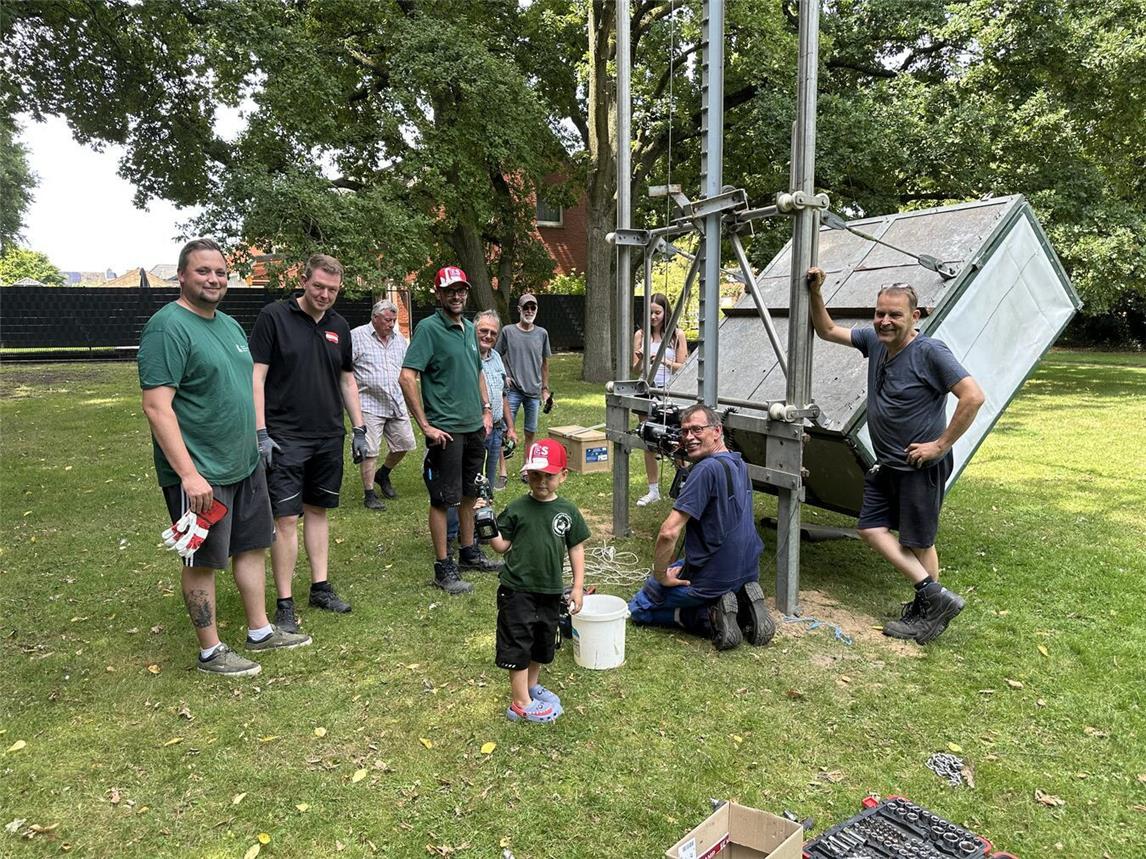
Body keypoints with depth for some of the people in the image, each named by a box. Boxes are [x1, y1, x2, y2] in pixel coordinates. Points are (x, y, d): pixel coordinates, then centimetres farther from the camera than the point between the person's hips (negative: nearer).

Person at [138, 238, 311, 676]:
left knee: (252, 546, 16)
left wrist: (256, 442, 20)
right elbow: (156, 406, -22)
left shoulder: (229, 324, 12)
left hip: (244, 464, 9)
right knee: (203, 561, 5)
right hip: (200, 473, -9)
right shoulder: (168, 327, -16)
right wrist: (189, 473, -26)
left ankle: (260, 631, 30)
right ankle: (211, 652, 19)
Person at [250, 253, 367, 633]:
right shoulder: (274, 316, -7)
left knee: (318, 511, 14)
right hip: (285, 438, -5)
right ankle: (285, 603, 6)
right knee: (286, 519, -4)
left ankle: (321, 587, 24)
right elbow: (256, 376, -9)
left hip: (329, 437, 5)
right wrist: (261, 434, -15)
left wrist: (359, 429, 13)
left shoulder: (339, 325, 9)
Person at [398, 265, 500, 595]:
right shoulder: (428, 328, -11)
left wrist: (486, 410, 15)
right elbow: (407, 377, -19)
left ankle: (469, 553, 31)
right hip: (446, 430, -8)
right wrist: (426, 425, -19)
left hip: (474, 428, 8)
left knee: (469, 494, 17)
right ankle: (444, 568, 10)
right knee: (443, 499, 1)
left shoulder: (469, 328, 12)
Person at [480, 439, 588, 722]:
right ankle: (520, 703, 16)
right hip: (517, 589, -3)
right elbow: (502, 545, -4)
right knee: (518, 644, 2)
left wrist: (578, 587, 2)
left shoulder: (568, 511, -2)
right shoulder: (517, 508, -8)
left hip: (551, 591, 3)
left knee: (543, 643, 19)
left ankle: (532, 686, 42)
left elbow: (576, 549, 4)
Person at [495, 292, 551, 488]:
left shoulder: (542, 334, 6)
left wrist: (545, 388, 14)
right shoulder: (508, 332, -1)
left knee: (531, 432, 9)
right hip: (512, 390, -3)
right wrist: (503, 376, -8)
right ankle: (502, 473, 2)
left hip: (534, 391, 3)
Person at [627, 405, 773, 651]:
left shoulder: (708, 469, -25)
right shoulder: (738, 463, 4)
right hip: (747, 572, 8)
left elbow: (669, 532, -29)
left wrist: (660, 575, -14)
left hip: (712, 577, -8)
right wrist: (686, 467, 12)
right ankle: (743, 606, 11)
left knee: (639, 608, 13)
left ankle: (710, 617, -4)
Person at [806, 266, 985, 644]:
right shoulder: (874, 340, 2)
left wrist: (941, 444, -20)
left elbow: (973, 396, -24)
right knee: (871, 528, 6)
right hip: (887, 463, 8)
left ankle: (927, 612, 23)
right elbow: (828, 331, 14)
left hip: (922, 465, -8)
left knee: (918, 541, 5)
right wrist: (815, 294, 0)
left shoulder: (930, 352, -19)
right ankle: (935, 596, 12)